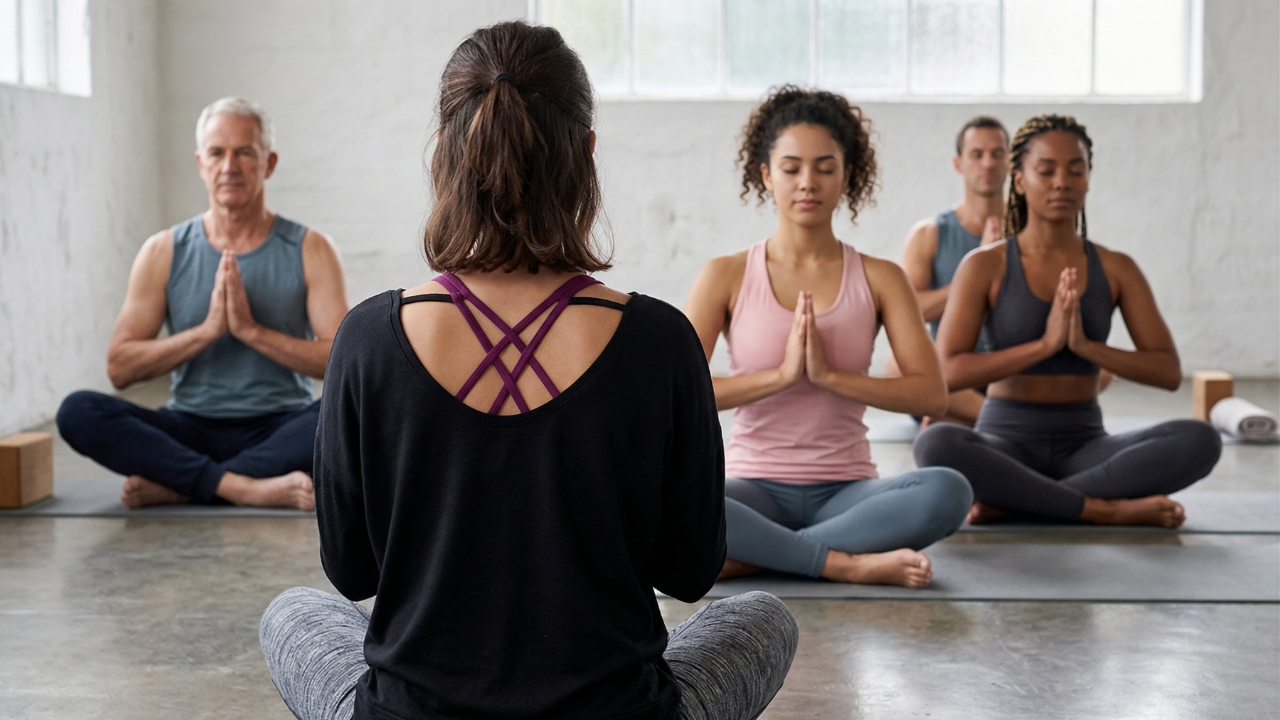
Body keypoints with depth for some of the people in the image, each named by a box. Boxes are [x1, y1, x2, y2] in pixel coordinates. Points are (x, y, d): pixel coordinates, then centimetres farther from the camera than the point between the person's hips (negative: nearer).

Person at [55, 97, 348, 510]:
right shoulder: (164, 252, 6)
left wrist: (251, 329, -17)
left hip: (278, 430, -1)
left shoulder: (310, 251, 2)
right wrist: (207, 330, -13)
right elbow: (119, 368, -1)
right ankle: (247, 487, -34)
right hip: (192, 431, 1)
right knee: (78, 412, -24)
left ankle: (176, 485, -27)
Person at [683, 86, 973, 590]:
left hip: (844, 491, 2)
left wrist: (830, 375, -16)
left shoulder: (879, 279, 6)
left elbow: (931, 394, -5)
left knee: (947, 491, -31)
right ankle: (849, 563, -25)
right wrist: (781, 374, -18)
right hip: (756, 487, -1)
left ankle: (751, 557, -24)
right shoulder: (727, 276, 3)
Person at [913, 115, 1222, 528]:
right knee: (935, 444, -37)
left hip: (1083, 446, 3)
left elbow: (1169, 372, -1)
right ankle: (1104, 508, -24)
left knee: (1200, 440, -25)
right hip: (1006, 442, -2)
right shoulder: (985, 266, -2)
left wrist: (1086, 345, -17)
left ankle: (1011, 501, -23)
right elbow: (946, 372, -13)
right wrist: (1045, 344, -22)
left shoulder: (1115, 269, 5)